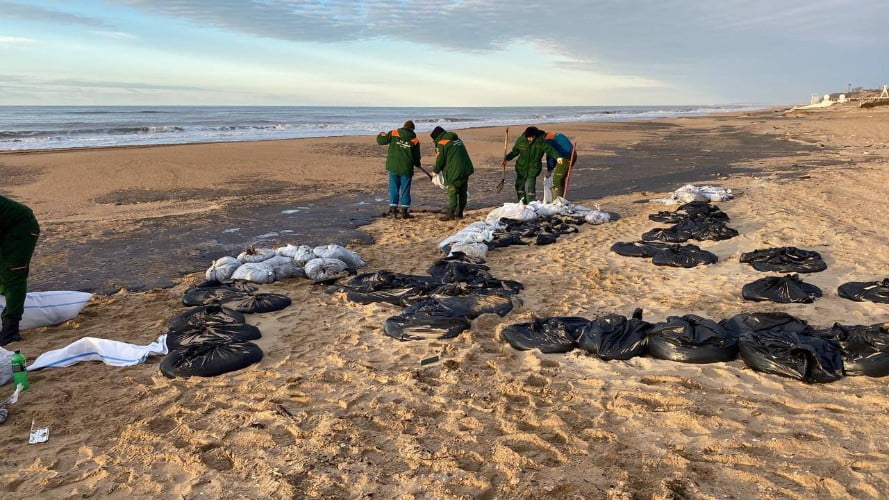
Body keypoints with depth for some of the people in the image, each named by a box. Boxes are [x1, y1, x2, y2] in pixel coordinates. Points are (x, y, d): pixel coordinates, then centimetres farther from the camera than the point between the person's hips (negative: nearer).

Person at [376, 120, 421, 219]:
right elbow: (417, 157, 5)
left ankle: (393, 210, 7)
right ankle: (403, 211, 11)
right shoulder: (415, 140, 0)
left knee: (393, 189, 9)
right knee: (405, 190, 10)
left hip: (393, 167, 0)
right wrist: (417, 164, 27)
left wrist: (382, 134, 20)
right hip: (406, 169, 0)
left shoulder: (393, 133, -2)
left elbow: (380, 140, -2)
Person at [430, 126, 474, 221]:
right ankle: (459, 213, 21)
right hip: (466, 169, 8)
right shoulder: (457, 139, 18)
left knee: (452, 193, -2)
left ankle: (450, 214, -1)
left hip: (454, 172, -8)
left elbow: (440, 160, -7)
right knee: (463, 192, 12)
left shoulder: (441, 143, -7)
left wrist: (435, 170, 11)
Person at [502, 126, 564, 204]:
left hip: (533, 170, -4)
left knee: (530, 187, -12)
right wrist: (507, 158, -1)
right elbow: (515, 151, 9)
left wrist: (557, 157, -31)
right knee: (519, 185, 10)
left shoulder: (541, 141, -13)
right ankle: (522, 203, 27)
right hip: (521, 168, 4)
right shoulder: (521, 140, -5)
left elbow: (550, 149, -17)